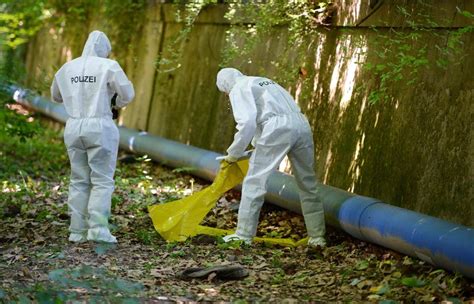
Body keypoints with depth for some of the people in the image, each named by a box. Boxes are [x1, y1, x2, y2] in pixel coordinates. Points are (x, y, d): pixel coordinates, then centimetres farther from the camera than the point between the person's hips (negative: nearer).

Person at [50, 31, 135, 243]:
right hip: (100, 128, -5)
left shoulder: (67, 68, 10)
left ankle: (77, 231, 7)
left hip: (74, 128, 5)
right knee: (102, 181, -1)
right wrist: (119, 102, 14)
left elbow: (56, 95, 23)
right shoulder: (109, 66, -6)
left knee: (79, 181, 10)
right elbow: (128, 93, -7)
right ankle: (98, 229, -11)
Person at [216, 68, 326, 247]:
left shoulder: (239, 89, 9)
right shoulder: (265, 82, 34)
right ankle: (317, 237, 20)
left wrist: (234, 153, 5)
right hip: (302, 125, 7)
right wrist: (258, 144, 42)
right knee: (307, 184, 15)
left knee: (254, 182, 2)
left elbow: (247, 122, -5)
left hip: (277, 129, -7)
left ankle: (244, 234, 2)